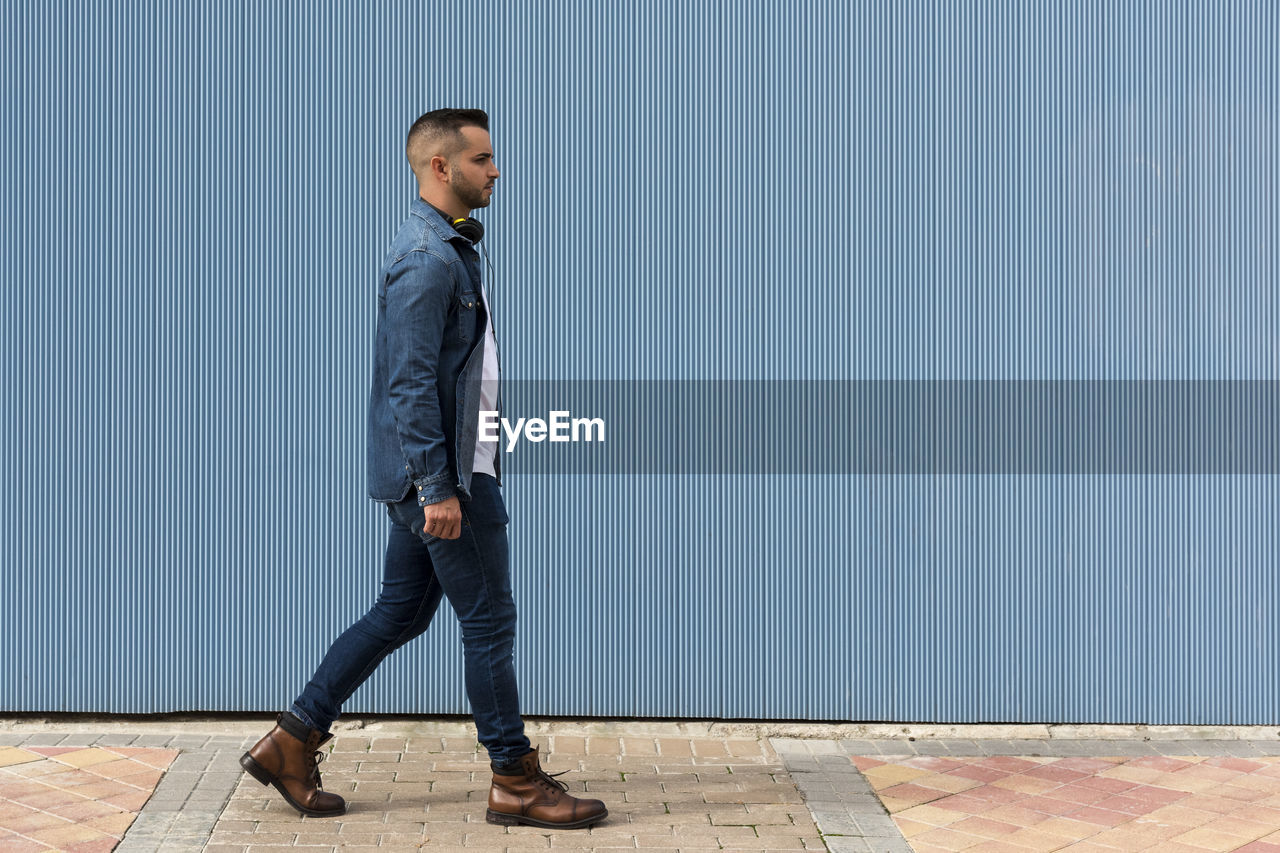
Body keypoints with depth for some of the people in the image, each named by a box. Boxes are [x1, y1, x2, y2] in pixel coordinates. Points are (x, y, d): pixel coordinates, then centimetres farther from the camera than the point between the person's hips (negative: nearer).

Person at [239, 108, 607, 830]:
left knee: (402, 610, 14)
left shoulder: (451, 247, 16)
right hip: (443, 471, -10)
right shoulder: (430, 259, -17)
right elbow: (411, 382, -22)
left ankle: (293, 741, 21)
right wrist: (439, 488, -23)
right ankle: (516, 781, 11)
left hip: (443, 470, 10)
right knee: (490, 618, -1)